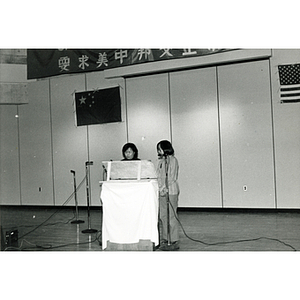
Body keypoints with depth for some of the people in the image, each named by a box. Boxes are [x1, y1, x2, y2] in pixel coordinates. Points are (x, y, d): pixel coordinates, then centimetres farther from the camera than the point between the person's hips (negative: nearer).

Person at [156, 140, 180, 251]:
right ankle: (163, 241, 13)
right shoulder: (160, 161, 17)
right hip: (161, 192, 7)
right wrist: (160, 188, 2)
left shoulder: (173, 160, -4)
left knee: (172, 216, -5)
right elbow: (158, 176, 15)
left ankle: (174, 241, 0)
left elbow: (172, 177, -9)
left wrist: (165, 188, -14)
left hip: (171, 191, -7)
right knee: (162, 216, 6)